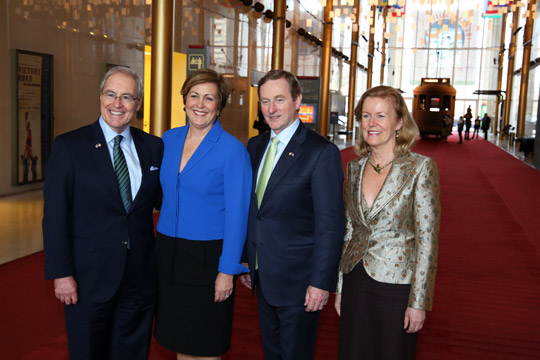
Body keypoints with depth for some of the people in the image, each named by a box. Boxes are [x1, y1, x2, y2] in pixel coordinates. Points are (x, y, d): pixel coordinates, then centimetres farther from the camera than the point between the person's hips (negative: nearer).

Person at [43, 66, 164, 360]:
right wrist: (61, 274, -12)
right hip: (89, 279, -3)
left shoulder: (153, 147, 4)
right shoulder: (69, 146, -6)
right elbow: (55, 215, -8)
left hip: (140, 278, 3)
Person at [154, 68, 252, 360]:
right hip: (168, 256, 5)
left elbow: (237, 215, -12)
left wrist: (227, 271, -15)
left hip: (208, 258, -5)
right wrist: (162, 246, 10)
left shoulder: (232, 150, -11)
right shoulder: (169, 139, 5)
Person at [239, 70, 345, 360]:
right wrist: (247, 261, 12)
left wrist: (321, 282, -18)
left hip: (298, 281, -6)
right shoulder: (255, 146, 7)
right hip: (263, 279, 7)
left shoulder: (322, 152, -15)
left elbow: (330, 224, -16)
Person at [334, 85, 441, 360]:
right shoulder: (354, 168, 5)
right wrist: (340, 287, 12)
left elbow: (427, 239, -12)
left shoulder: (421, 168, -11)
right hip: (356, 283, 5)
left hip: (396, 285, -4)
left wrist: (419, 302, -12)